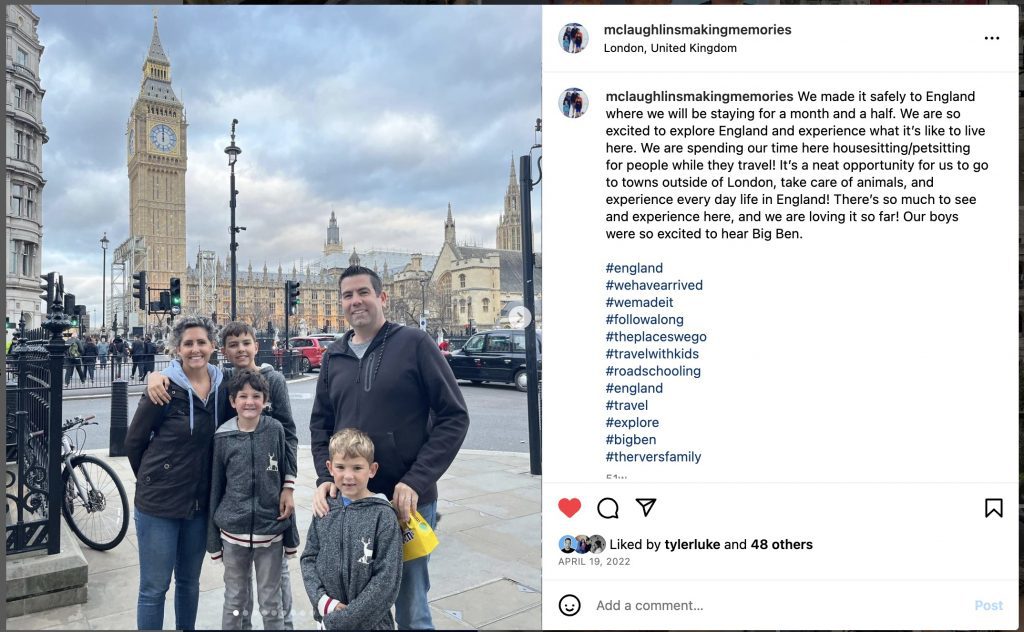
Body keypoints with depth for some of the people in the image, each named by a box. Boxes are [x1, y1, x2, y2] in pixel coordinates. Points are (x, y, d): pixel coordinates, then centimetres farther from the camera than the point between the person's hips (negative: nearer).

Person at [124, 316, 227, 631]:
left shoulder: (222, 387, -1)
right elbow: (133, 441, -4)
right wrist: (153, 478, 5)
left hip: (200, 503, 4)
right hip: (159, 502, -4)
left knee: (189, 581, 19)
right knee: (154, 588, 6)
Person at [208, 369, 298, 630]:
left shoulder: (275, 430, -6)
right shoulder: (223, 437, -6)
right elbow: (215, 486, 0)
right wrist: (213, 538, 3)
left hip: (271, 530, 0)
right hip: (233, 531, 0)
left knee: (271, 603, 11)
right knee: (234, 601, 16)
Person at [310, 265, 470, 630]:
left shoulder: (414, 344, -6)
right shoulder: (333, 357, 9)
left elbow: (453, 417, -9)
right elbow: (320, 423, 15)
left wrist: (416, 481, -17)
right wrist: (325, 477, -2)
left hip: (408, 501, -4)